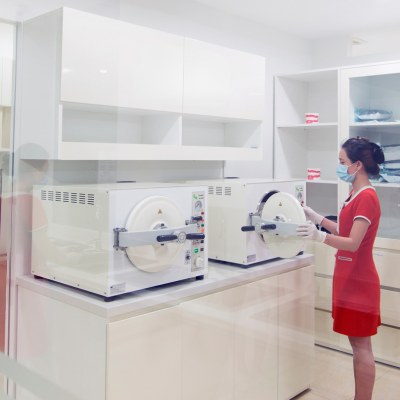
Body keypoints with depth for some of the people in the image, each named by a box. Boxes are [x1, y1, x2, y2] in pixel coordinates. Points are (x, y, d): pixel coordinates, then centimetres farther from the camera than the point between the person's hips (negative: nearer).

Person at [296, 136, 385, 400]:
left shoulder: (367, 198, -19)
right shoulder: (357, 195, 11)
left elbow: (353, 243, -25)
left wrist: (320, 236, -39)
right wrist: (316, 218, 11)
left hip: (359, 282, -10)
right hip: (350, 279, 10)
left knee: (361, 346, 1)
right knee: (358, 344, 16)